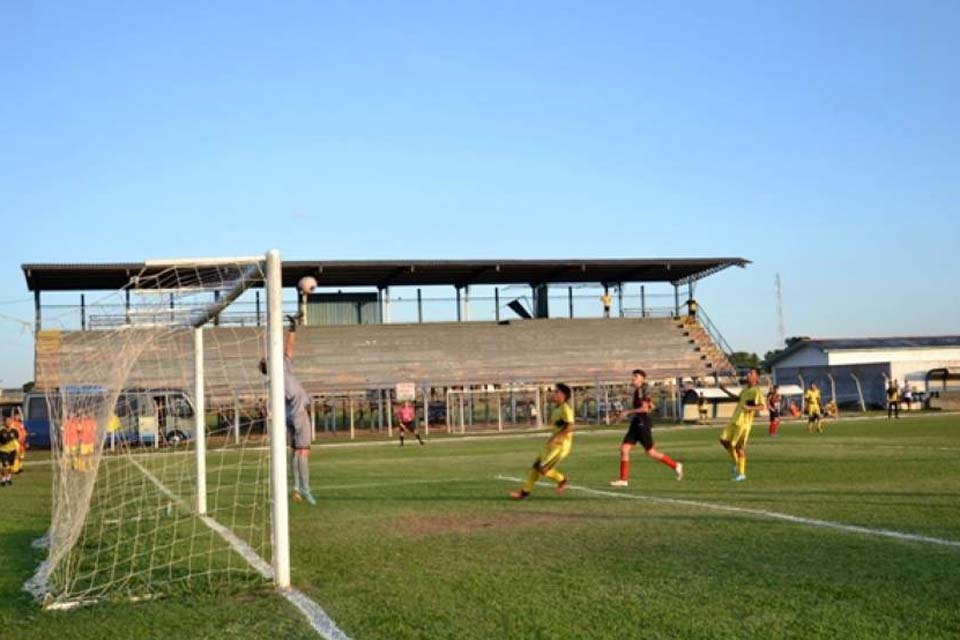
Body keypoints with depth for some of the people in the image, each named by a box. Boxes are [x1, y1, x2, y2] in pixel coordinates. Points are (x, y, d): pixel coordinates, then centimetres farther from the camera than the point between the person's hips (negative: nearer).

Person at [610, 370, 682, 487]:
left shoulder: (642, 390, -13)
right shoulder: (637, 390, 15)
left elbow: (645, 408, -21)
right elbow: (651, 407, 23)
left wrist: (628, 412, -17)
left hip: (643, 424, -9)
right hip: (636, 424, 9)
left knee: (651, 453, 1)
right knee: (624, 449, 0)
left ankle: (675, 466, 18)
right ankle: (623, 479, 1)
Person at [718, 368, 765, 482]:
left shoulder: (757, 391, -11)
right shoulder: (746, 389, 15)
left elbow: (762, 406, -23)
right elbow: (738, 398, 35)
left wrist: (750, 408, -39)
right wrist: (725, 390, 36)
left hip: (744, 422, -8)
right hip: (734, 420, 8)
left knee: (739, 447, -4)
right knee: (724, 440, 8)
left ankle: (741, 473, 6)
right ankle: (736, 463, 23)